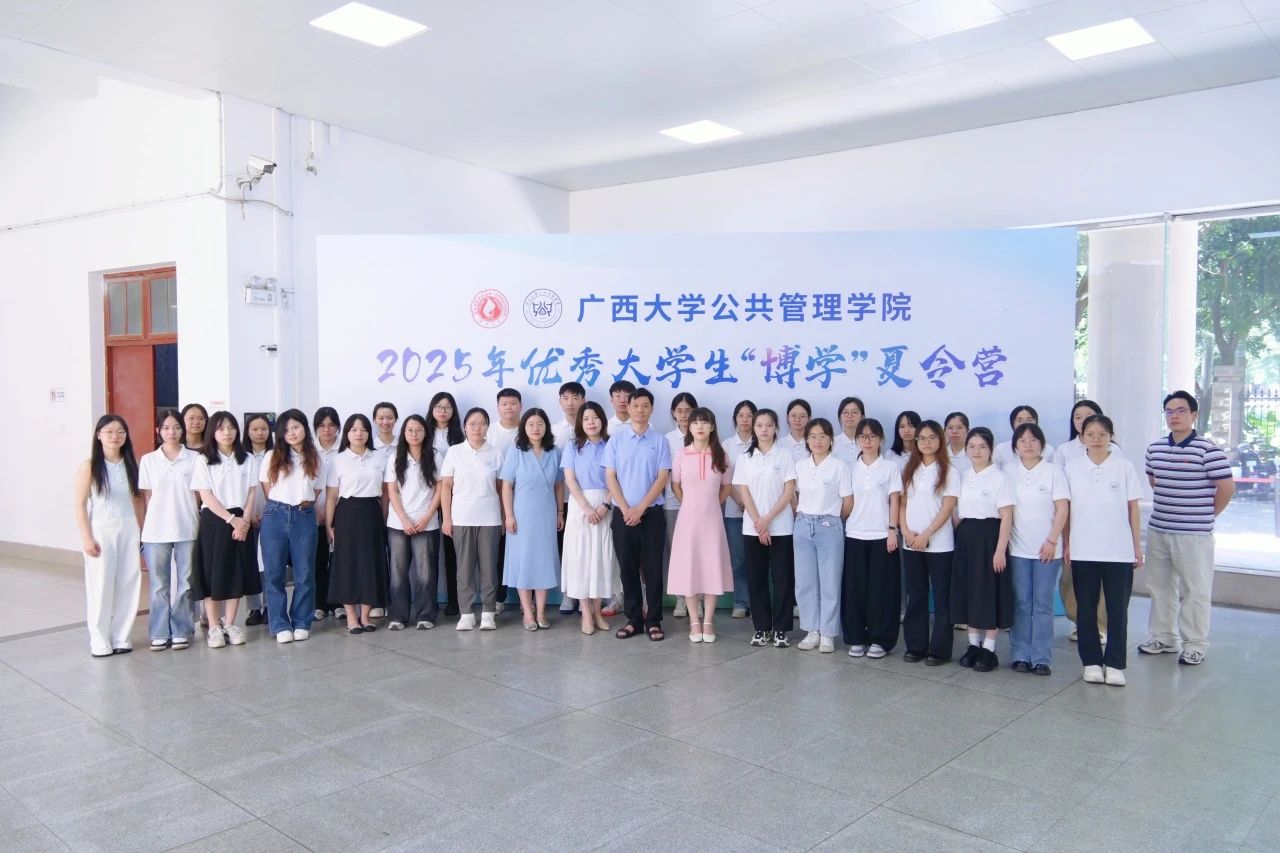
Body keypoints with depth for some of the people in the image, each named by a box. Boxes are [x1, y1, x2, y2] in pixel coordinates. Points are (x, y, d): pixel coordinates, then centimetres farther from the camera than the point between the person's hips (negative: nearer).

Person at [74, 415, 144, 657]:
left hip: (128, 530, 3)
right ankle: (100, 640, 12)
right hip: (101, 531, -3)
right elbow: (80, 504, -5)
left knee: (128, 585, 4)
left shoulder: (130, 465, 7)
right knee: (101, 586, 1)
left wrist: (141, 531, 6)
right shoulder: (89, 466, -3)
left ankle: (121, 637, 16)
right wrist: (87, 537, -11)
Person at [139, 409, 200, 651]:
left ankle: (181, 631, 15)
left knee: (184, 583, 5)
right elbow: (147, 498, 7)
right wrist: (146, 529, 3)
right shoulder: (148, 460, 5)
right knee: (159, 584, 7)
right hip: (155, 532, 1)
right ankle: (159, 633, 16)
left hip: (187, 530, -1)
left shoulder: (194, 458, 0)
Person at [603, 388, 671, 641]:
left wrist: (640, 508, -11)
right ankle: (633, 619, 15)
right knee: (628, 568, 6)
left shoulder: (660, 441, 2)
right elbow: (610, 477, 0)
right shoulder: (615, 440, 4)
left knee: (652, 568, 2)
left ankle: (653, 621, 10)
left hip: (652, 513, -1)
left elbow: (663, 478, -4)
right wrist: (626, 509, -9)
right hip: (623, 513, 1)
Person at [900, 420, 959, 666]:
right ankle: (915, 646, 14)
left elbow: (947, 508, -8)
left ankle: (939, 649, 8)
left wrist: (926, 535, -14)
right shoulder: (908, 469, 11)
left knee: (942, 597, 2)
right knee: (915, 596, 8)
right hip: (911, 543, 4)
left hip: (939, 543, -4)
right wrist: (906, 531, -6)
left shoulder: (949, 471, -2)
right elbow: (902, 503, 9)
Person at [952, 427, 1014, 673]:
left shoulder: (999, 478, -7)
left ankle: (989, 650, 9)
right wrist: (960, 537, 6)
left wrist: (1000, 550, -16)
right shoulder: (963, 477, 9)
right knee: (969, 591, 9)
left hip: (989, 537, -5)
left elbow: (1006, 517, -10)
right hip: (965, 538, 5)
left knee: (989, 593, 0)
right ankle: (973, 645, 19)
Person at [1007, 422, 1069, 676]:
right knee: (1021, 603, 4)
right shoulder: (1010, 475, 6)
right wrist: (1003, 543, -1)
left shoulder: (1053, 472, 0)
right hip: (1018, 549, 2)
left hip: (1047, 549, -2)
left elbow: (1062, 509, -3)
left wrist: (1051, 542, -9)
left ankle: (1041, 658, 7)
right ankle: (1020, 656, 11)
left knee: (1043, 604, 2)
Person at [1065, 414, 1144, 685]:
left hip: (1119, 551, -1)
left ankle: (1115, 664, 14)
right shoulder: (1072, 467, 2)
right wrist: (1066, 544, 2)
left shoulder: (1124, 467, 0)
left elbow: (1133, 510, 3)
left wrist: (1137, 547, 2)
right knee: (1086, 609, 7)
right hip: (1083, 551, 1)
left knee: (1118, 609, 4)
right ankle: (1091, 662, 17)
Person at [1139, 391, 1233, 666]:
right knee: (1159, 586, 15)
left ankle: (1195, 645, 14)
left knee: (1194, 591, 2)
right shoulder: (1155, 448, 7)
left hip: (1193, 534, -6)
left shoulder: (1208, 450, -11)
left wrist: (1207, 514, 0)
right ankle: (1161, 637, 28)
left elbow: (1227, 487, -10)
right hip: (1158, 530, 6)